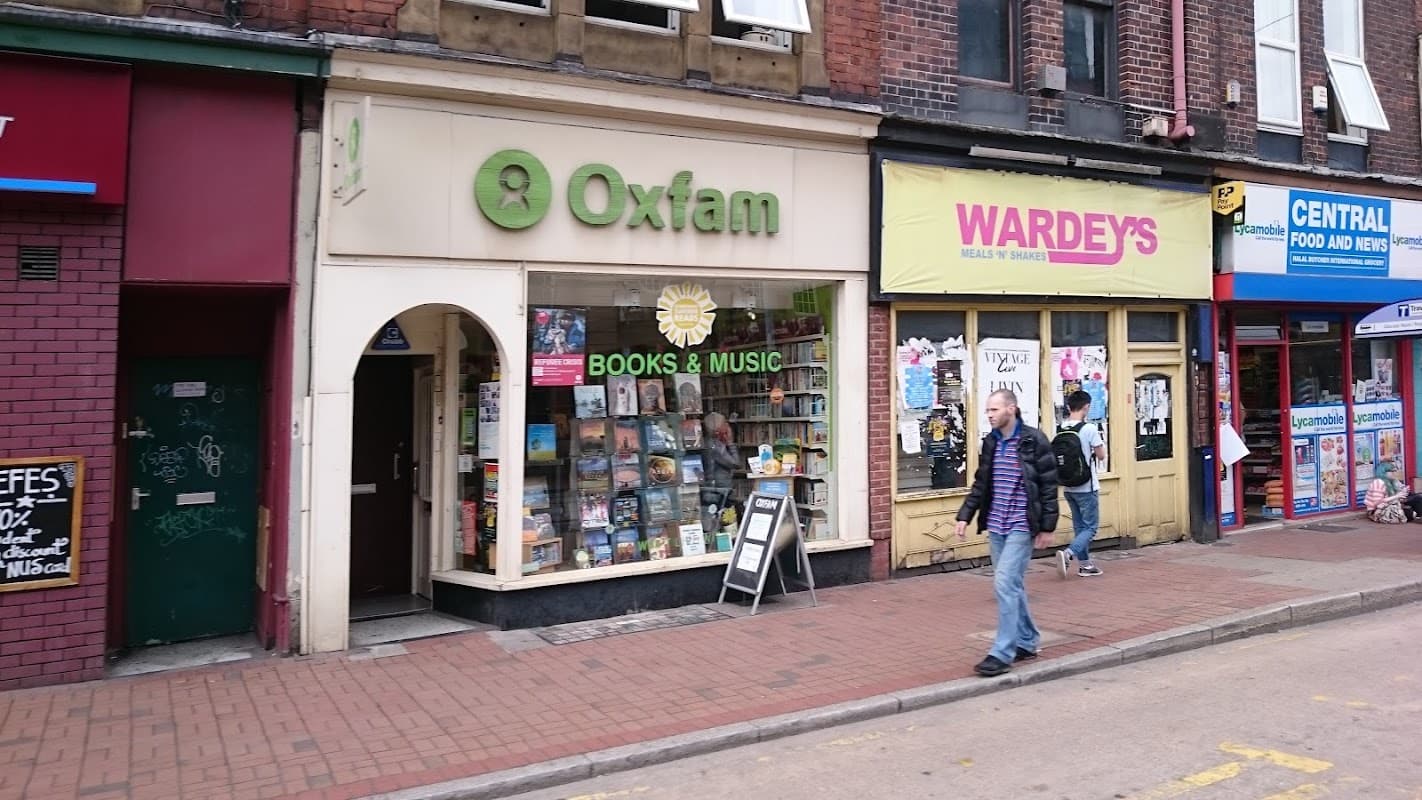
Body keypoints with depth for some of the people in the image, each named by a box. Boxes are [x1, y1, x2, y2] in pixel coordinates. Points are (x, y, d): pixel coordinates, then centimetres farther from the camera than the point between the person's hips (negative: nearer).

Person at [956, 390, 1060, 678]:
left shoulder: (1034, 441, -9)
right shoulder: (990, 442, 8)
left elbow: (1048, 486, -8)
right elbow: (980, 484, 14)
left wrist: (1046, 526, -10)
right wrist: (965, 515, 6)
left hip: (1021, 526, -7)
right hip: (995, 526, 7)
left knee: (1005, 583, -12)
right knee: (1012, 585, 14)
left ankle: (1002, 653, -5)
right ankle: (1027, 641, 28)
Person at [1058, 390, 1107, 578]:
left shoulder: (1061, 430, 0)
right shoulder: (1089, 429, -14)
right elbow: (1101, 455, -7)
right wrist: (1101, 444, 12)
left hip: (1068, 487, 6)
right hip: (1087, 487, -6)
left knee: (1079, 526, 15)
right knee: (1090, 527, 2)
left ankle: (1085, 564, 20)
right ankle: (1068, 553, -18)